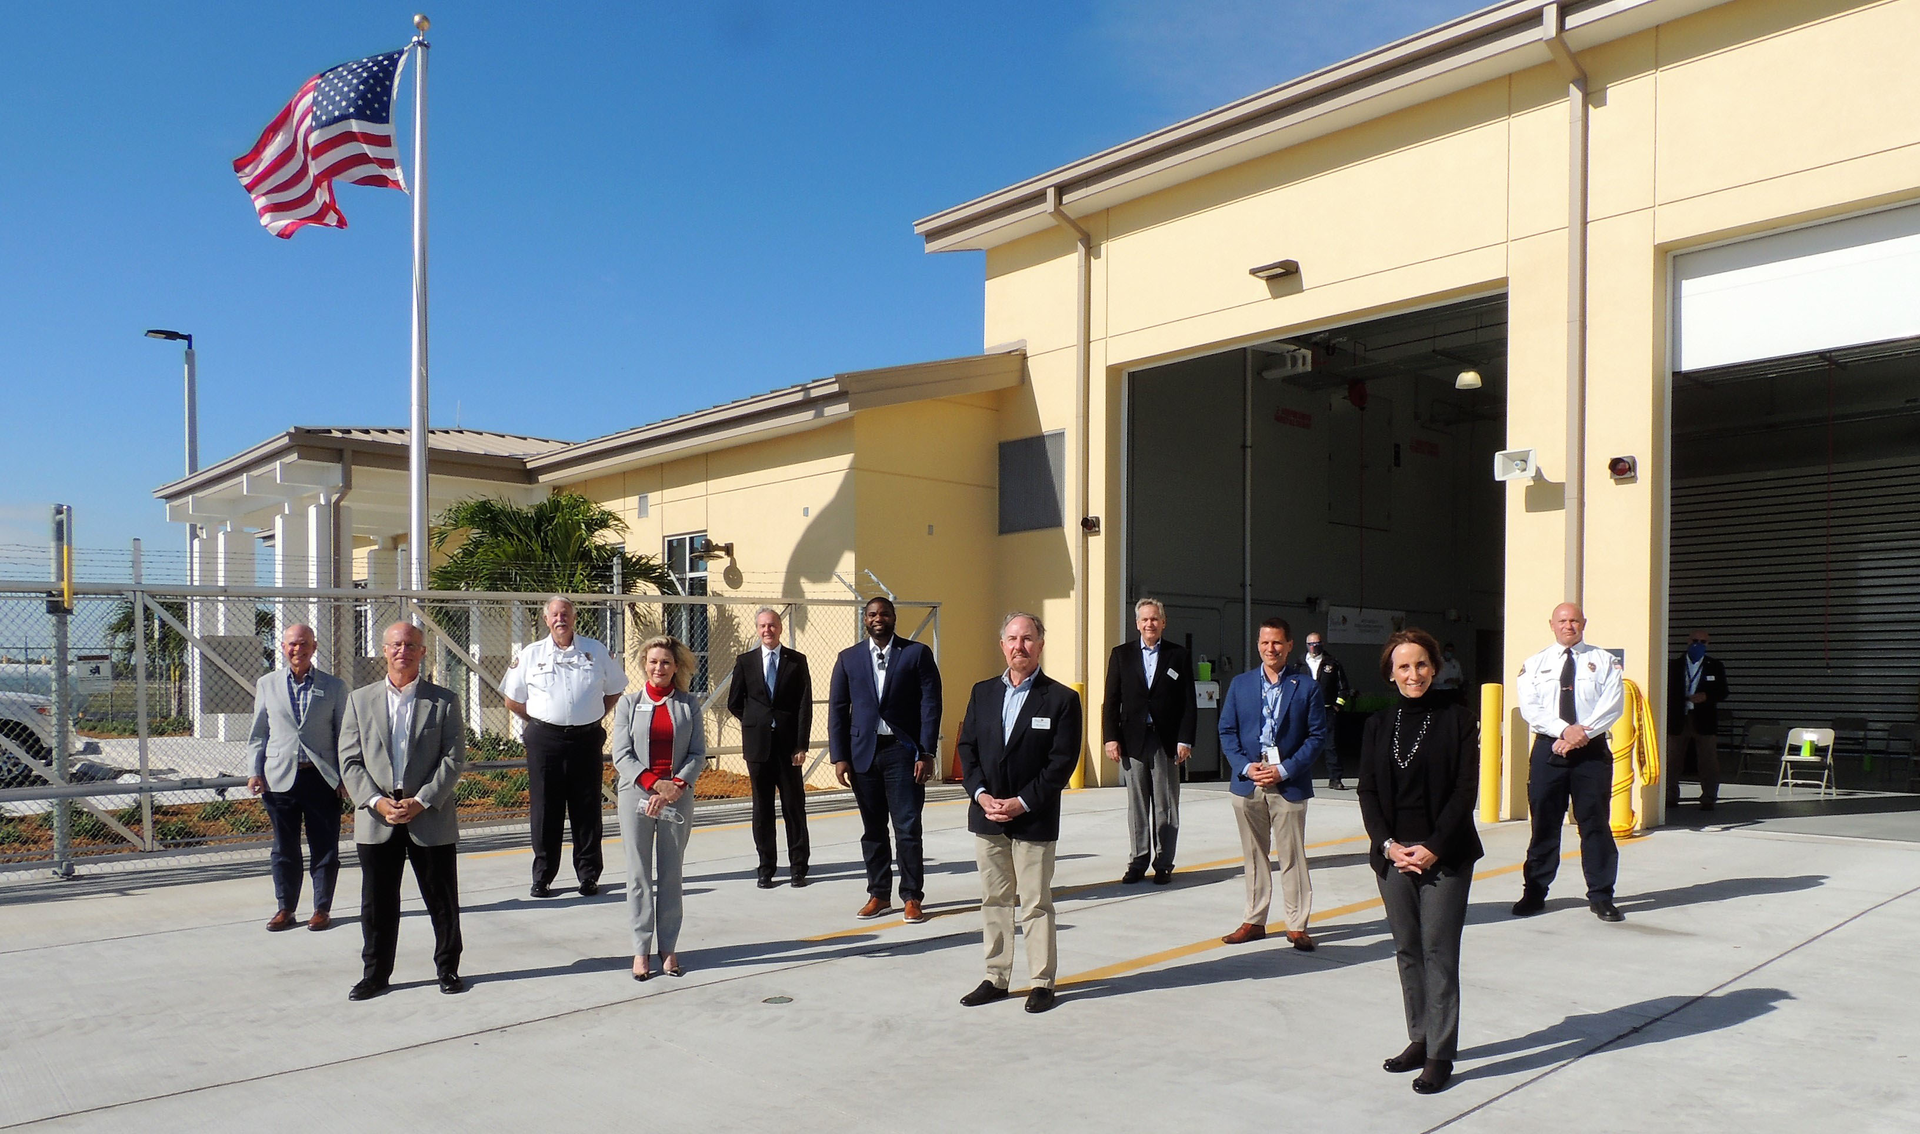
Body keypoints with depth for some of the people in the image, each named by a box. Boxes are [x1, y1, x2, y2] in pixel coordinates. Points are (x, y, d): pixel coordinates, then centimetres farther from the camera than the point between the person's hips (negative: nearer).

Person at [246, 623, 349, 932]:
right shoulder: (266, 684, 8)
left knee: (325, 849, 4)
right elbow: (258, 732, 12)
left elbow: (344, 735, 4)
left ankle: (322, 908, 16)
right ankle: (285, 908, 22)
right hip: (280, 778, 1)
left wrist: (345, 776, -1)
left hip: (322, 778, -1)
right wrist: (255, 771, 3)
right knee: (284, 849, 9)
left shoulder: (334, 686, 3)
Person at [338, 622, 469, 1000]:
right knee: (377, 902, 8)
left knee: (442, 900, 6)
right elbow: (350, 761, 3)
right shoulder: (360, 700, 7)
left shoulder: (444, 701, 2)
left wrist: (422, 801, -14)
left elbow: (454, 760, -3)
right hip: (376, 820, 1)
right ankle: (375, 974, 23)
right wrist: (376, 802, -11)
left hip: (431, 817, -1)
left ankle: (448, 968, 21)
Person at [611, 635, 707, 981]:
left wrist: (675, 786, -14)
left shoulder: (688, 704, 4)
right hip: (636, 795, 0)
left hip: (677, 797, 1)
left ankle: (669, 948, 14)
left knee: (671, 874, 6)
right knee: (639, 875, 2)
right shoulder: (629, 703, 2)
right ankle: (641, 949, 10)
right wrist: (655, 783, -15)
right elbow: (621, 755, -4)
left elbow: (698, 754, 1)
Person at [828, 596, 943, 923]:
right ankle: (879, 895, 20)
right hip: (864, 752, 3)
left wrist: (927, 753, -9)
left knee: (908, 829, -2)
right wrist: (839, 757, 0)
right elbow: (837, 709, 8)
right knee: (872, 830, 9)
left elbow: (931, 704, -3)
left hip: (903, 752, -3)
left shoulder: (917, 653, 1)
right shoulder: (848, 658, 8)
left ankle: (912, 898, 8)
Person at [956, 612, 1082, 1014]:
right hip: (987, 817, 4)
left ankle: (1041, 982, 15)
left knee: (1036, 904, 3)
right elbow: (967, 748, 7)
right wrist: (981, 794, -8)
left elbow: (1062, 762, -10)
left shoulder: (1061, 699, -6)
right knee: (994, 901, 12)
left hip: (1034, 820, -4)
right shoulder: (983, 693, 8)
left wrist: (1022, 802, -15)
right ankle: (996, 978, 23)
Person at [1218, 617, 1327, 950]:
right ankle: (1254, 921, 20)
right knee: (1254, 856, 11)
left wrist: (1284, 770, -11)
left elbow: (1317, 736, -1)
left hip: (1289, 785, -2)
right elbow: (1227, 731, 7)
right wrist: (1245, 767, -8)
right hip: (1247, 784, 3)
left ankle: (1297, 925, 12)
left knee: (1292, 857, 2)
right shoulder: (1240, 684, 8)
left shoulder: (1306, 687, 0)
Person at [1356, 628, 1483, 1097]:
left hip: (1445, 855, -4)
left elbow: (1466, 790, -6)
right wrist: (1387, 843, -6)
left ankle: (1440, 1056, 4)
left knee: (1439, 953, -3)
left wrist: (1434, 847, -12)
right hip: (1392, 852, 4)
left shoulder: (1457, 719, -3)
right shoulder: (1378, 726, 8)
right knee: (1407, 951, 10)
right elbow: (1366, 790, 6)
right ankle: (1420, 1039, 22)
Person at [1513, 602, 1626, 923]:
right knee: (1544, 823, 5)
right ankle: (1535, 893, 14)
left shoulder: (1604, 661, 7)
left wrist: (1583, 731, -17)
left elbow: (1613, 703, -6)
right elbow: (1530, 707, -3)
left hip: (1593, 750, -1)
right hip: (1548, 749, 1)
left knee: (1596, 823, 3)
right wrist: (1565, 730, -17)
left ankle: (1601, 896, 13)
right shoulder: (1535, 664, 9)